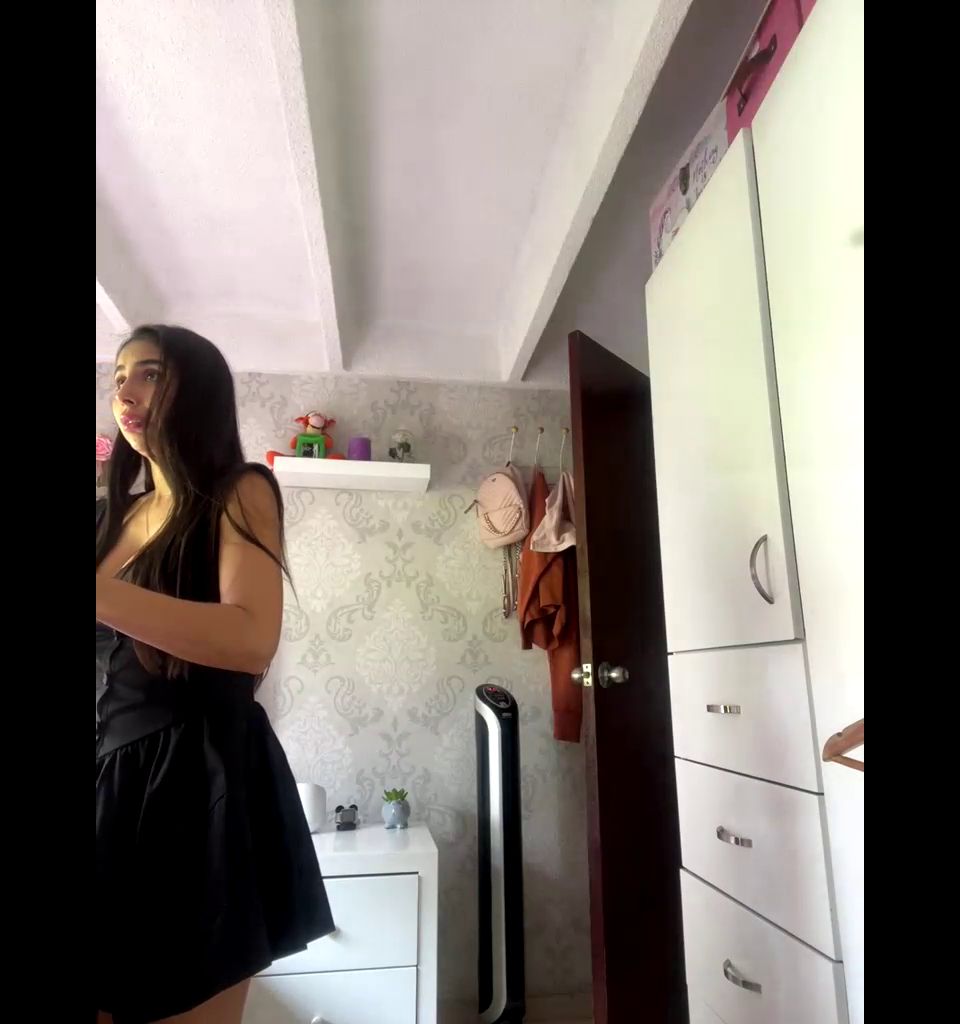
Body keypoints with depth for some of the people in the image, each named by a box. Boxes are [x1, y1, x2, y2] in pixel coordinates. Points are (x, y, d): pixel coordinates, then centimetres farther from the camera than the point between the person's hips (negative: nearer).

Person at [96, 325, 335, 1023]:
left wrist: (102, 590, -24)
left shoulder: (240, 491, -4)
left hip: (199, 772, -6)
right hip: (115, 770, 6)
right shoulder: (118, 512, 17)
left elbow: (253, 641, -20)